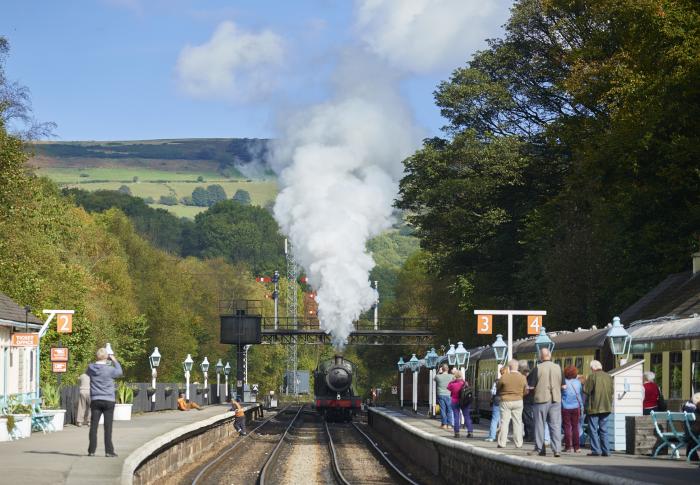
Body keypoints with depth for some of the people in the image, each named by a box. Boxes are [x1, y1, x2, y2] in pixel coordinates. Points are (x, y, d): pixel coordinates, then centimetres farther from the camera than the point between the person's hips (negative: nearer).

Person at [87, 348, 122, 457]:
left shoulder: (91, 368, -3)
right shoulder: (110, 369, -12)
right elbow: (119, 372, 7)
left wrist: (97, 361, 19)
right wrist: (114, 361, 17)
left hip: (95, 400, 2)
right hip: (108, 400, -2)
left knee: (93, 426, 5)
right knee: (108, 427, 2)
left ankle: (91, 450, 5)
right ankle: (109, 451, 2)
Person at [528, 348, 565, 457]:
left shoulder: (538, 368, -8)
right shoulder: (558, 368, 2)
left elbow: (534, 385, -5)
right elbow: (563, 386, 6)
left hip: (541, 399, -3)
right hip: (556, 399, 3)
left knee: (540, 425, 7)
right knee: (555, 425, 3)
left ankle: (539, 449, 11)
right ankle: (557, 449, -4)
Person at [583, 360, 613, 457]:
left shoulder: (592, 377, -12)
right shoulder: (608, 377, 7)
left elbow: (586, 391, -14)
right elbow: (611, 391, 12)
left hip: (594, 407, -6)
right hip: (606, 407, 6)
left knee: (593, 430, 1)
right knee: (604, 429, 11)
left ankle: (596, 450, -5)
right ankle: (606, 451, 9)